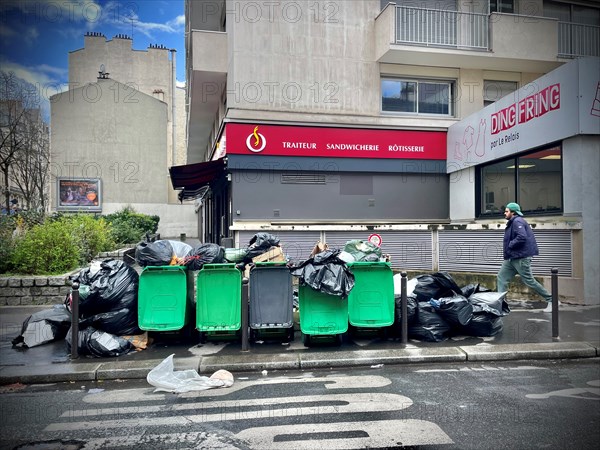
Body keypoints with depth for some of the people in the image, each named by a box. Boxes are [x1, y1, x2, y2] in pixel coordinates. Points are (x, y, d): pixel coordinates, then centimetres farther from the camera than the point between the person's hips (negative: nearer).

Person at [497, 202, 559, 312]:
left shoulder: (517, 221, -14)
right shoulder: (512, 222, 17)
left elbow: (522, 237, -28)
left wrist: (510, 245, -16)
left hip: (520, 258, -10)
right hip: (511, 258, 10)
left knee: (529, 281, -3)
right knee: (501, 278, 5)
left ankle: (550, 300, 10)